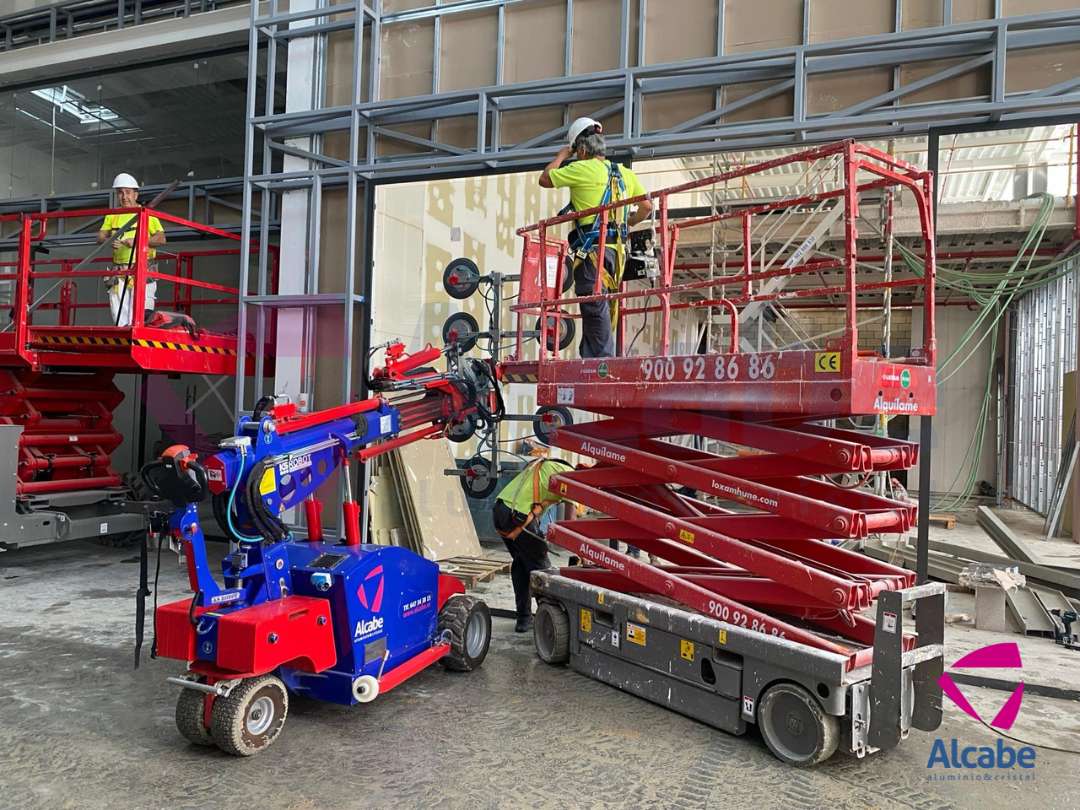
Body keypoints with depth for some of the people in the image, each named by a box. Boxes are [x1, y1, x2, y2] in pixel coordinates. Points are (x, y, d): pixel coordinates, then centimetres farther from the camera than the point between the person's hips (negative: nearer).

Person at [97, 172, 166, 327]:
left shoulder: (146, 213, 5)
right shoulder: (112, 216, 17)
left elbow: (161, 238, -8)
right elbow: (100, 236, 7)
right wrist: (109, 241, -16)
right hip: (119, 272, 4)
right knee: (119, 320, 1)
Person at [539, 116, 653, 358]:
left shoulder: (582, 169, -4)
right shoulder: (625, 173, 15)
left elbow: (544, 179, 5)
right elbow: (647, 206, 15)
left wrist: (562, 155, 18)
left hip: (592, 248, -7)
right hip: (615, 248, 7)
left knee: (595, 307, -7)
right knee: (595, 308, 13)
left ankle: (604, 360, -10)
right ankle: (590, 358, 16)